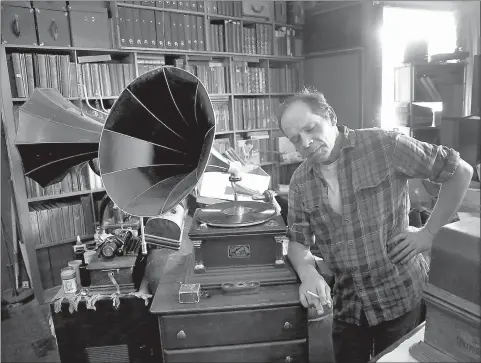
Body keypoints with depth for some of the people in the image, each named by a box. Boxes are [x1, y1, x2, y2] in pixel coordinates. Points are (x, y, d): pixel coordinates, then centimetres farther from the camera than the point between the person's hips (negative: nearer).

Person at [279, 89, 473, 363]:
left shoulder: (383, 145, -14)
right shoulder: (300, 182, -2)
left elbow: (461, 171, -7)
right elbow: (298, 241, 2)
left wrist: (430, 233, -9)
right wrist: (308, 273, -19)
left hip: (402, 297, -3)